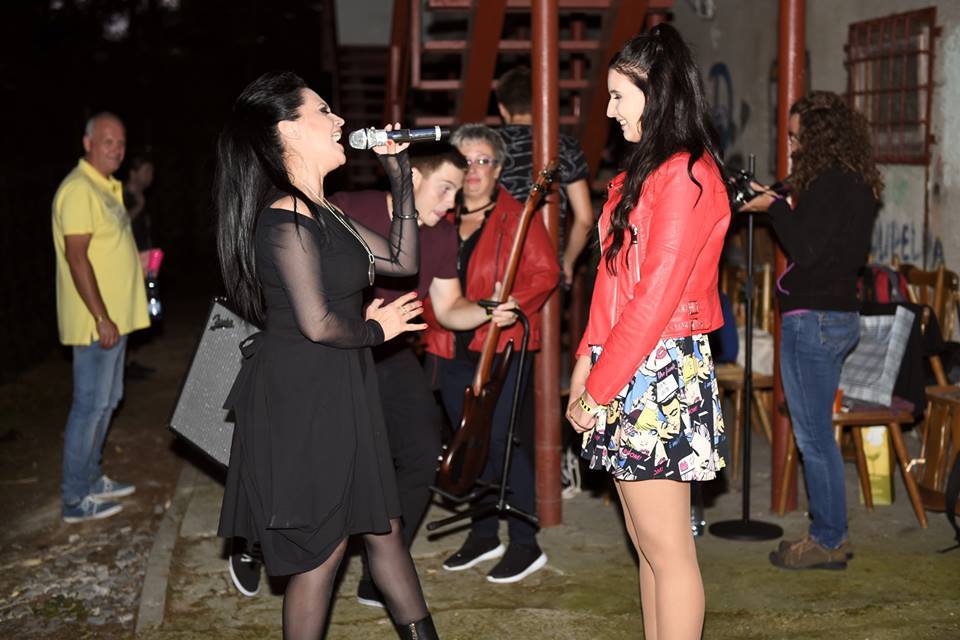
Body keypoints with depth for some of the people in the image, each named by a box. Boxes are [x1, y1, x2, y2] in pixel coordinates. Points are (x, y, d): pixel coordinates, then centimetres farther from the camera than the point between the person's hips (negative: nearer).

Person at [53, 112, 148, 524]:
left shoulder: (105, 188, 16)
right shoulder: (79, 189, -17)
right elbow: (77, 258, -22)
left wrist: (136, 258, 12)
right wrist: (102, 319, -24)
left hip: (114, 318, 10)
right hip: (96, 321, -10)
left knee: (106, 401, 18)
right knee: (90, 405, -4)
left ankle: (91, 479, 30)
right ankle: (76, 500, 4)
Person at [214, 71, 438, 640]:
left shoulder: (322, 214, 12)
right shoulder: (287, 220, -19)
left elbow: (402, 261, 15)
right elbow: (318, 324, -22)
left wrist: (401, 177, 10)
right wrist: (376, 329, -4)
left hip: (337, 395, 10)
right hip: (301, 398, -10)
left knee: (383, 523, 15)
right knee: (324, 545, 2)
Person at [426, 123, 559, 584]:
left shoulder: (518, 217, -3)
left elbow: (546, 272, -8)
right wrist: (431, 322, 5)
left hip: (502, 347, -6)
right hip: (452, 350, 6)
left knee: (500, 439, -9)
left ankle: (525, 544, 3)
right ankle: (483, 535, 26)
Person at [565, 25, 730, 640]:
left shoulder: (685, 176, -14)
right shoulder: (646, 170, 17)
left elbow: (656, 297, -18)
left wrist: (600, 388, -14)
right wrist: (588, 360, 10)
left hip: (659, 377, -10)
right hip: (627, 370, 10)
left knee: (667, 549, -2)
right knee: (646, 541, 14)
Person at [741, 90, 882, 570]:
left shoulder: (829, 184, -16)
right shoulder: (853, 183, 14)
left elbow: (805, 250, -20)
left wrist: (773, 206, -10)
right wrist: (777, 203, 9)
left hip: (813, 319, -10)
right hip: (839, 315, 10)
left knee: (813, 435, -2)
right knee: (817, 432, 16)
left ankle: (828, 541, 7)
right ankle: (831, 534, 24)